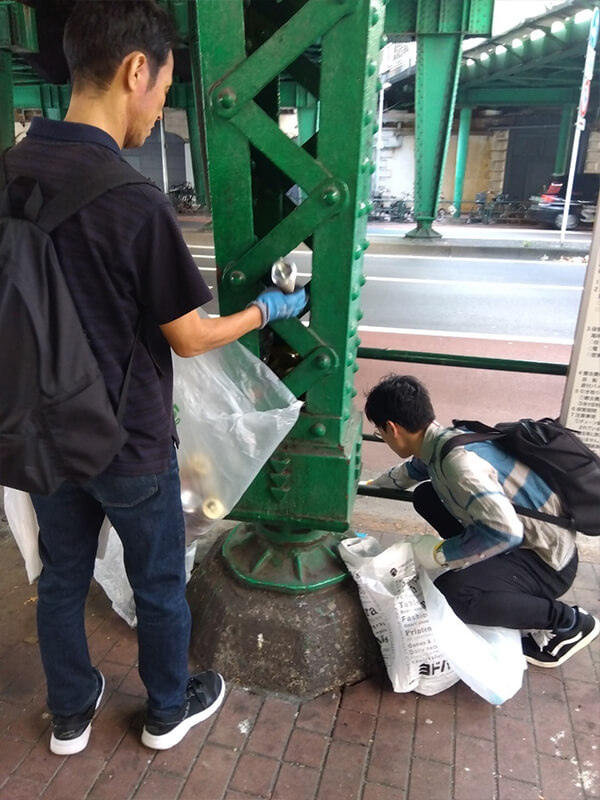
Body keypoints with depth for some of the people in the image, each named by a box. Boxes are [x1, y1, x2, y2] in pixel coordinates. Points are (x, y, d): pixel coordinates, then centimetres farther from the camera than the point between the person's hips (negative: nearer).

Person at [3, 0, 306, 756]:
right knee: (158, 585, 17)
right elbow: (189, 338, -15)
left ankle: (70, 713, 45)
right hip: (129, 443, -6)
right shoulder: (135, 201, -25)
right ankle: (169, 708, 42)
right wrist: (265, 310, 2)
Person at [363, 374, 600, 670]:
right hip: (522, 540, 9)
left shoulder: (456, 458, -31)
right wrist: (369, 485, 37)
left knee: (450, 592, -31)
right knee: (426, 496, 9)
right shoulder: (441, 442, -2)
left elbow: (504, 530, -41)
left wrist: (440, 553, -27)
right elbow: (410, 470, 22)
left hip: (548, 559, -9)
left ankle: (569, 622, -5)